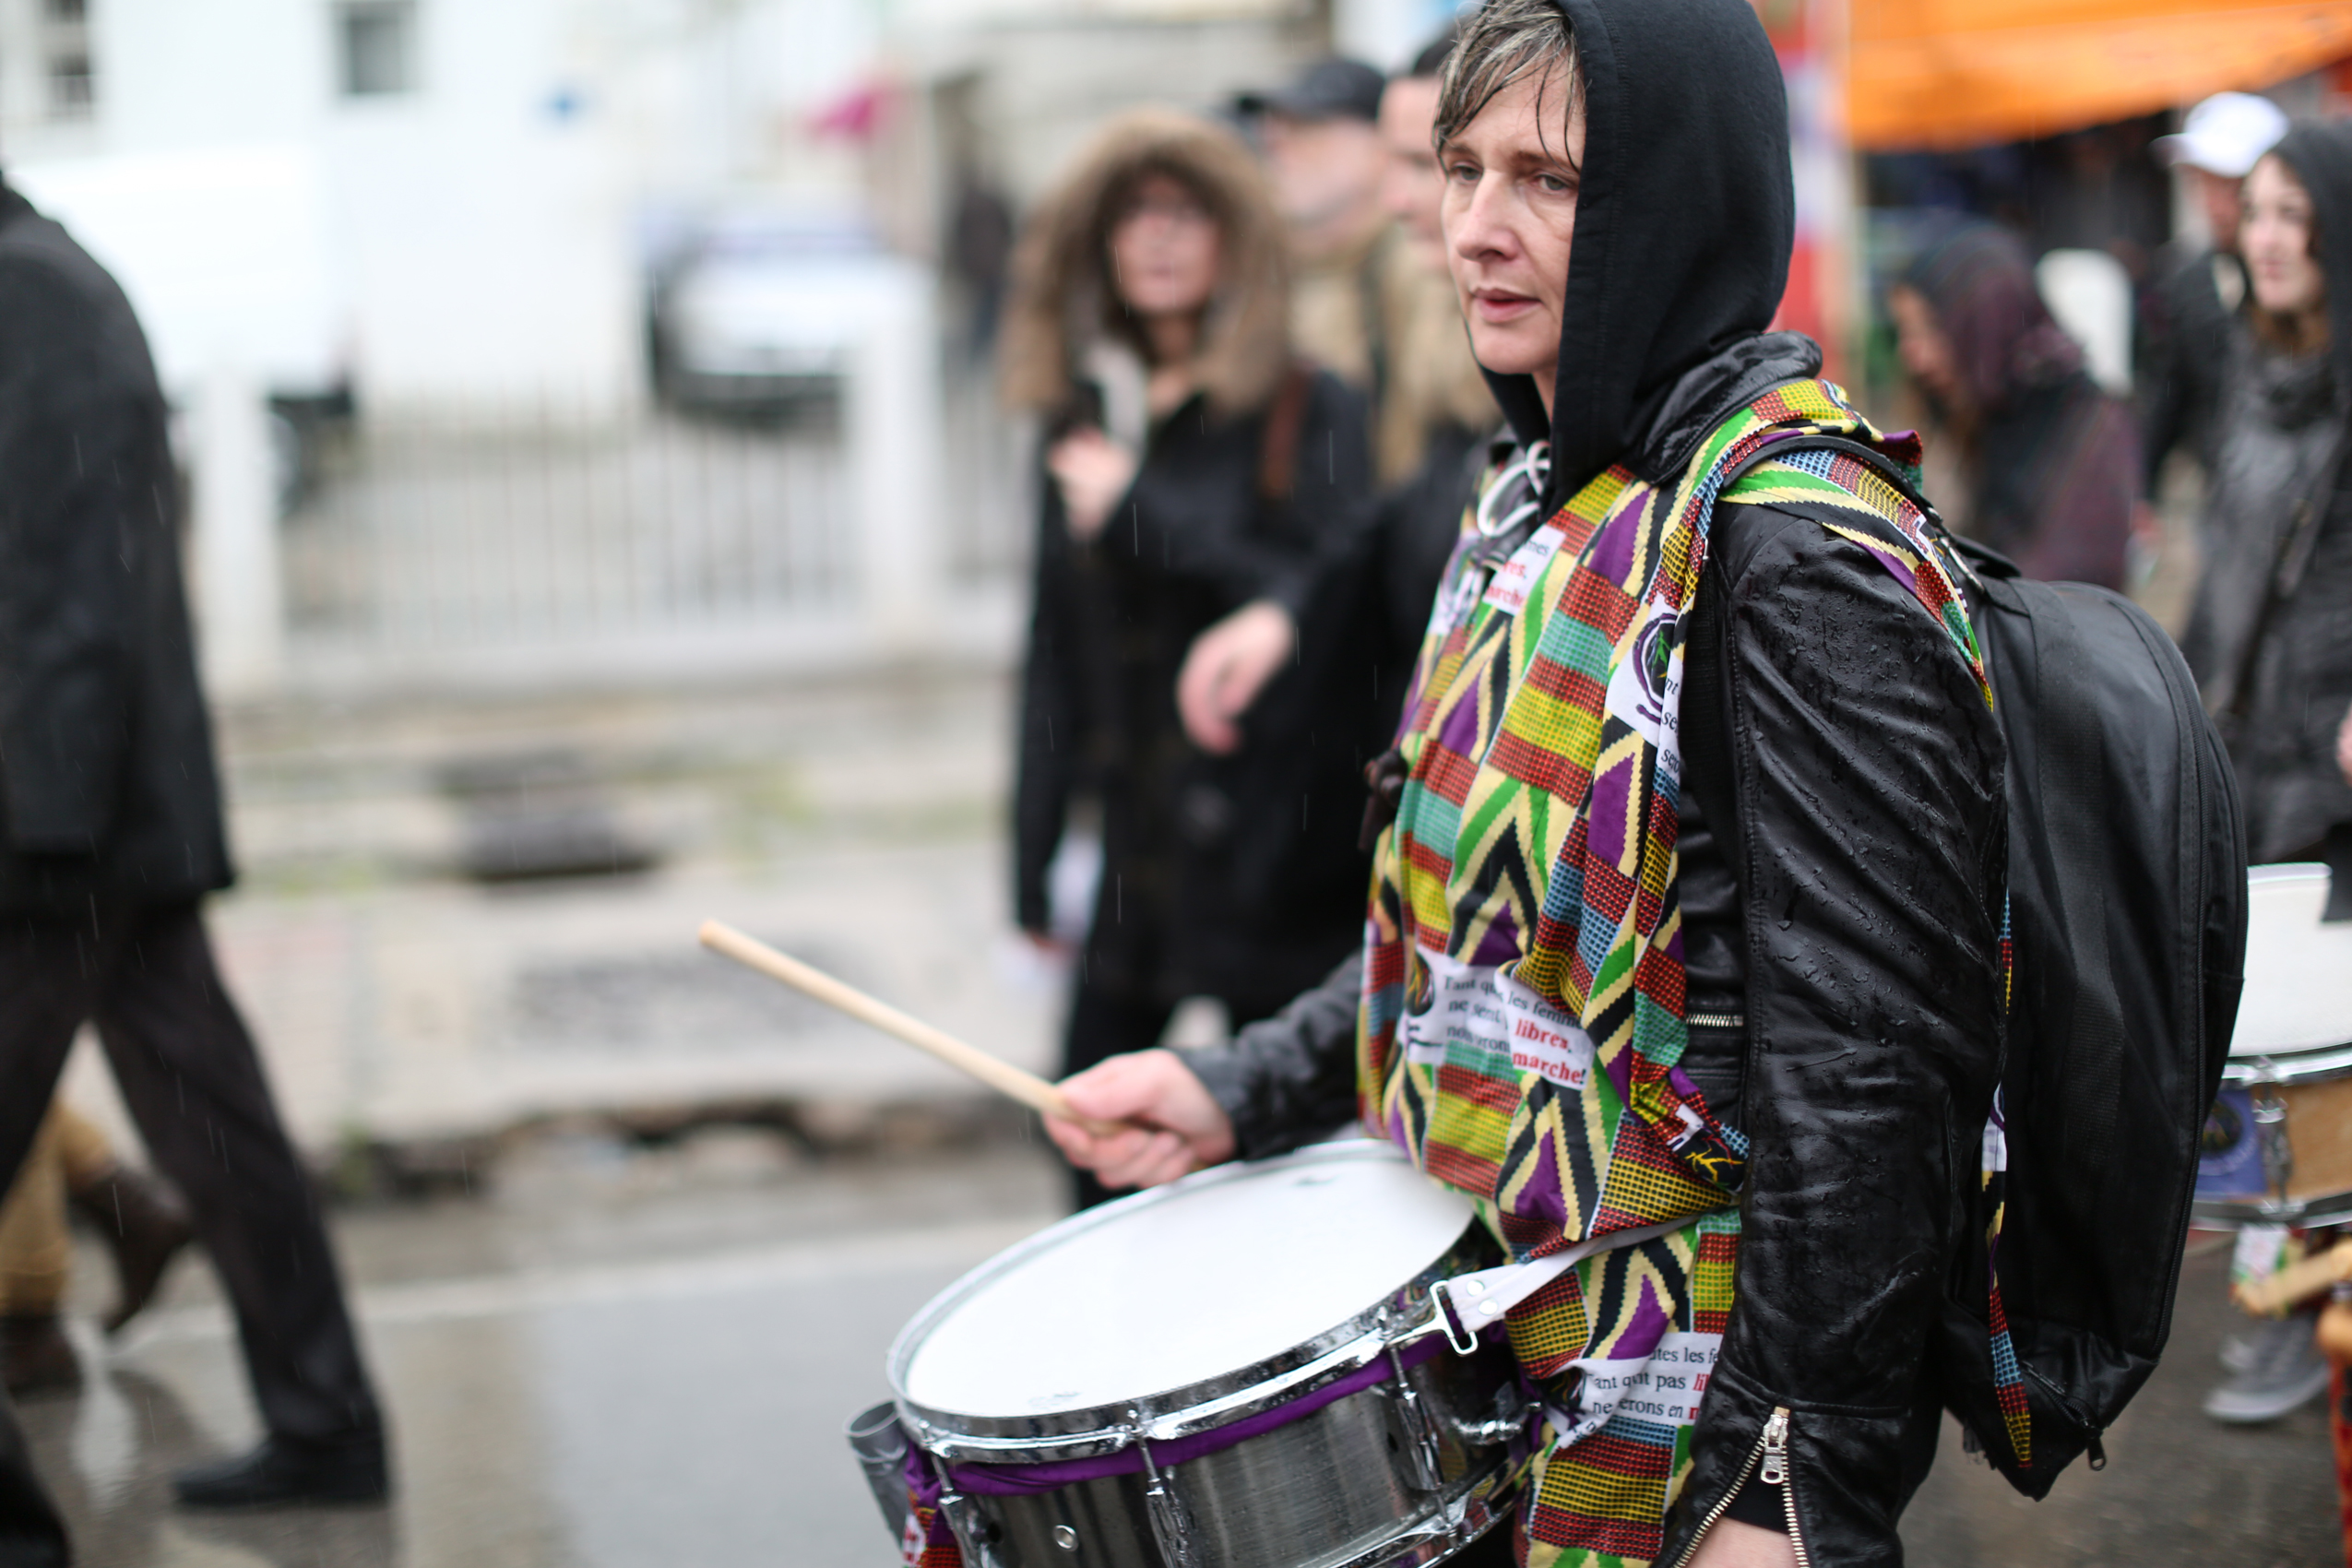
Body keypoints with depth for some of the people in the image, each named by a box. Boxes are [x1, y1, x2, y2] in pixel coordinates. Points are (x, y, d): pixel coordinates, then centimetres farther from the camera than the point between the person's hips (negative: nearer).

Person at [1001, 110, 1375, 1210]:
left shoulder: (1308, 415, -5)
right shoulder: (1082, 415, 11)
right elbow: (1057, 653, 12)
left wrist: (1143, 513, -17)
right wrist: (1033, 866, 11)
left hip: (1263, 856, -5)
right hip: (1130, 845, 5)